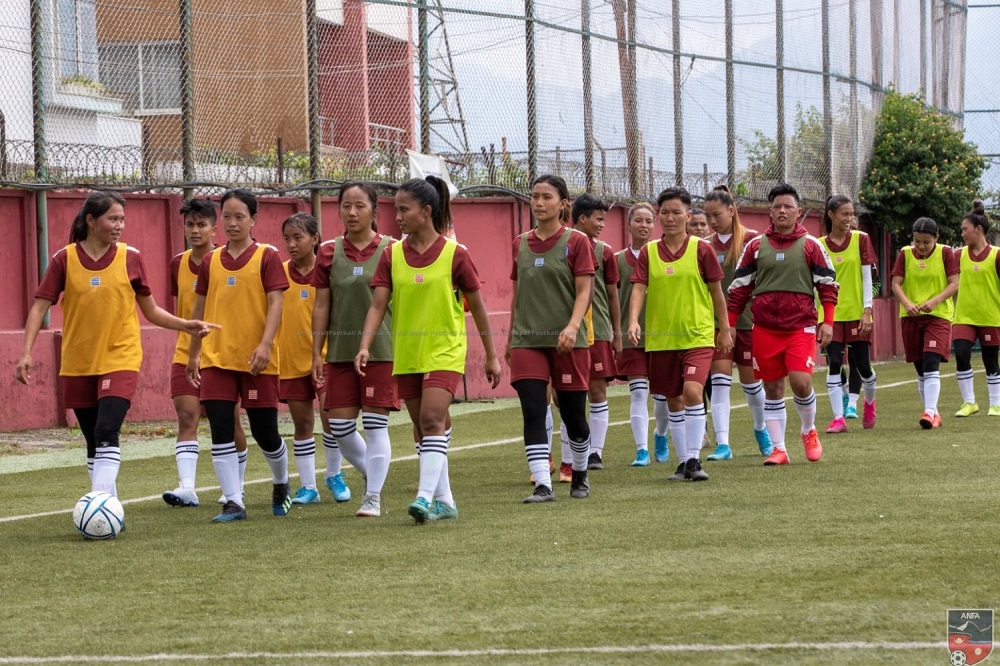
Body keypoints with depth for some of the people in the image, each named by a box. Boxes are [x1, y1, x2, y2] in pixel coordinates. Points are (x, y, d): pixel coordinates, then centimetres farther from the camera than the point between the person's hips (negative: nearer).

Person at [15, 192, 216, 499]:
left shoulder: (130, 258, 0)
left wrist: (185, 325, -6)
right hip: (78, 364, 2)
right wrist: (26, 353, -14)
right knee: (94, 443, 10)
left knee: (106, 434, -19)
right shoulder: (65, 260, -2)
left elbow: (151, 311, 9)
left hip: (120, 360, -2)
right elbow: (40, 307, -3)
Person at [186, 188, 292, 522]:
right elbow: (200, 308, 15)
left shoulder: (267, 257, -3)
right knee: (221, 433, -6)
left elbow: (275, 303, -8)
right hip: (216, 358, 3)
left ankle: (281, 484, 33)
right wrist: (193, 354, 16)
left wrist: (265, 344, -20)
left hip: (257, 360, -3)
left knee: (265, 432, 5)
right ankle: (233, 503, -2)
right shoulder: (211, 261, 8)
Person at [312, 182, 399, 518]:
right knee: (340, 427, 2)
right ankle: (373, 474, 28)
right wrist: (317, 353, 4)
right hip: (341, 351, 3)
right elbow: (322, 306, 8)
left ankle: (373, 497, 4)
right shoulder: (329, 252, 6)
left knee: (375, 425, -4)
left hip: (381, 350, -3)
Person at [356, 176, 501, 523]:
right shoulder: (392, 256, 3)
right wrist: (365, 347, -17)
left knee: (433, 420, -19)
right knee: (425, 427, 10)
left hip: (444, 352, -5)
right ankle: (444, 501, 20)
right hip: (406, 355, 5)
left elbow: (477, 307, 1)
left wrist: (491, 356, 6)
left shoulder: (454, 255, -6)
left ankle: (425, 496, -24)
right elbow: (378, 305, -3)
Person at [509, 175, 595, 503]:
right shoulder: (521, 244, 10)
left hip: (567, 341, -3)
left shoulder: (576, 241, -2)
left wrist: (572, 327, -23)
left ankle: (579, 475, 29)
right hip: (527, 340, 3)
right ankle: (543, 485, -13)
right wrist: (510, 337, 18)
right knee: (532, 412, -11)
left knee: (573, 413, 6)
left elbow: (584, 291, -8)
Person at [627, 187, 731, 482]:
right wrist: (633, 322, -20)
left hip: (698, 336, -3)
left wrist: (725, 330, 8)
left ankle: (694, 459, -13)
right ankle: (683, 461, 20)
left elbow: (716, 291, 5)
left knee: (692, 391, -20)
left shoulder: (702, 249, -2)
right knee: (673, 400, 10)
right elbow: (639, 289, -4)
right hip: (661, 338, 3)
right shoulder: (648, 252, 4)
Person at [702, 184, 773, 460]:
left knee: (751, 381, 10)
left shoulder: (751, 240, -5)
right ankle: (722, 444, -8)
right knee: (719, 382, -7)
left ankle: (760, 428, 36)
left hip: (747, 321, -2)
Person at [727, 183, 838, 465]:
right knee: (772, 388, 3)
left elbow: (828, 284, 5)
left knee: (801, 381, -16)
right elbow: (739, 287, 11)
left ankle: (809, 431, 11)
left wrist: (828, 322, -3)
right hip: (764, 328, 2)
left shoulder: (810, 245, 4)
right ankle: (778, 449, 11)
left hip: (801, 327, -2)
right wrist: (729, 325, 7)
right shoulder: (756, 246, 7)